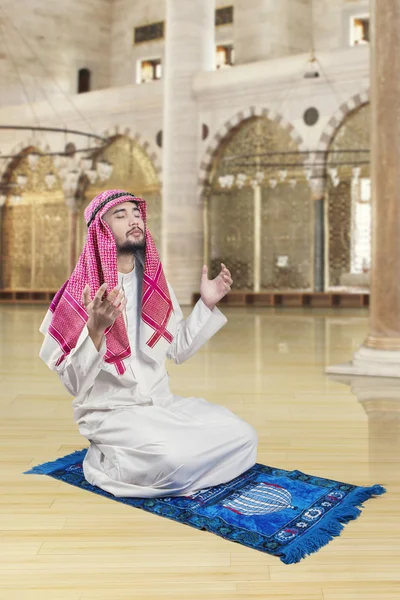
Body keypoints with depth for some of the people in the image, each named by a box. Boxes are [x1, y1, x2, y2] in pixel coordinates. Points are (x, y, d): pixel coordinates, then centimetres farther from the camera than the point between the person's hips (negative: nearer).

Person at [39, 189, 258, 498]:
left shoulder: (155, 282, 6)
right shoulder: (80, 293, -13)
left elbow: (178, 350, 13)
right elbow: (75, 383, -16)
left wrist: (207, 304, 2)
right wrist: (96, 328, -33)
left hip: (163, 402, 7)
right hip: (111, 412, -7)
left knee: (243, 438, -8)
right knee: (175, 460, -33)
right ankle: (108, 463, -2)